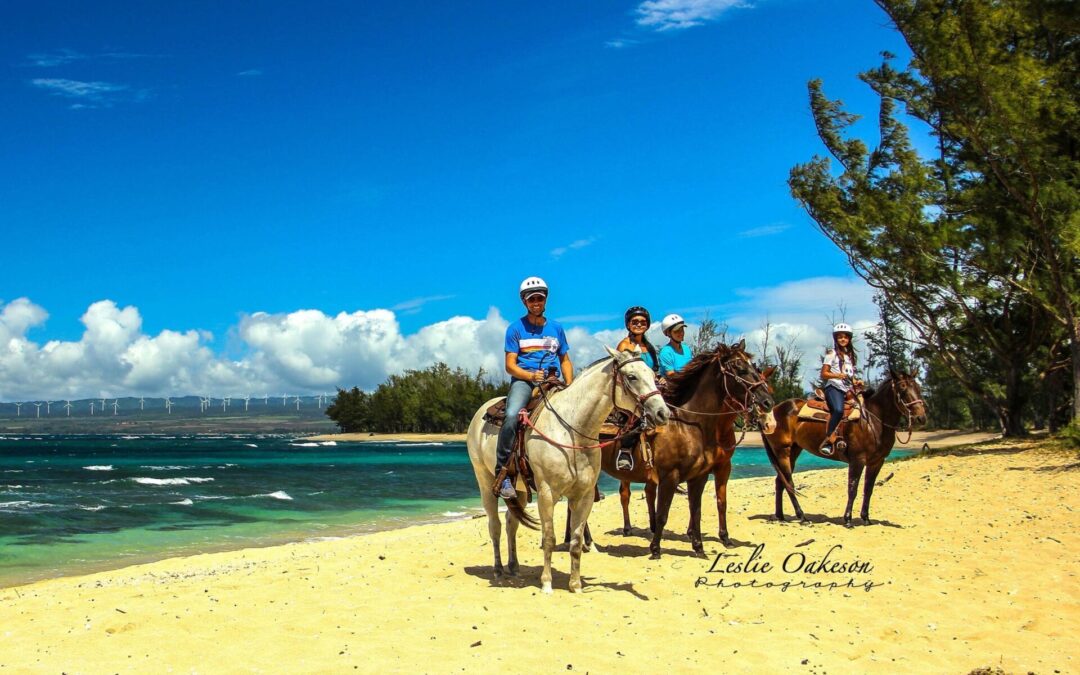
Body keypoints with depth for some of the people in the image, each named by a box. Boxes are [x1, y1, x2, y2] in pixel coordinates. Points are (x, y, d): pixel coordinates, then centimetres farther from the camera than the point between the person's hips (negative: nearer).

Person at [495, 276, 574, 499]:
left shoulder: (556, 328, 17)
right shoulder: (516, 328, 7)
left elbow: (565, 361, 21)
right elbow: (510, 365, 1)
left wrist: (570, 386, 3)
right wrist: (531, 376, -17)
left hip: (552, 382, 3)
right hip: (523, 380, -3)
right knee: (512, 416, -33)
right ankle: (502, 473, -27)